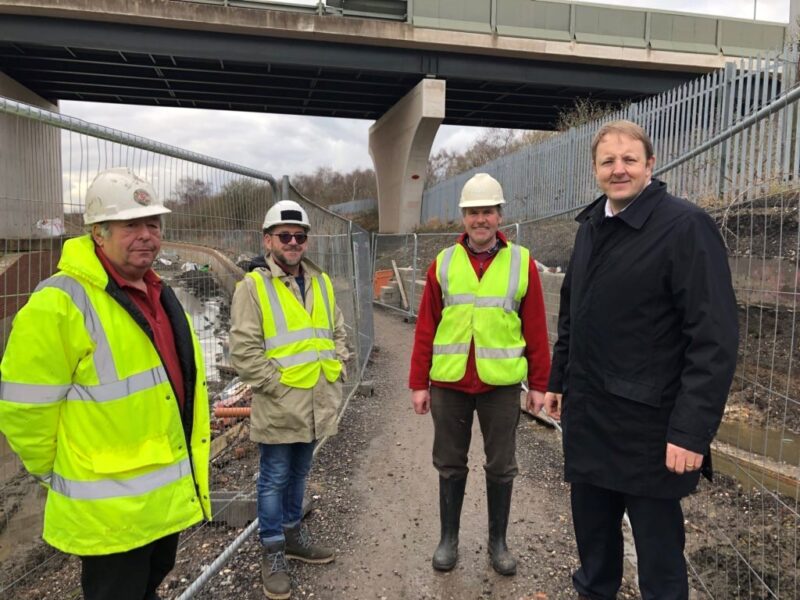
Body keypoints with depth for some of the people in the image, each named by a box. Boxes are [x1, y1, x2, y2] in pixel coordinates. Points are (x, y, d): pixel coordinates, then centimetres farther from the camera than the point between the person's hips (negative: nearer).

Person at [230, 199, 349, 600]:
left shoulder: (321, 282, 10)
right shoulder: (253, 286, -10)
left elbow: (338, 333, 17)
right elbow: (243, 349, -15)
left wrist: (336, 368, 5)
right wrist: (278, 384, -17)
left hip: (316, 402, 6)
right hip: (279, 405, -6)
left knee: (298, 474, 21)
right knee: (275, 479, 8)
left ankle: (293, 533, 39)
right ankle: (272, 551, 24)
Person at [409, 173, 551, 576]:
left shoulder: (522, 263, -1)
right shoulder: (443, 263, 2)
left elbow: (536, 330, 1)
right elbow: (425, 329, 2)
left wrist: (539, 384, 1)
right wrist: (419, 383, 0)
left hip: (501, 384, 0)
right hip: (449, 383, 1)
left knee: (501, 467, 13)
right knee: (450, 465, 13)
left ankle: (498, 542, 32)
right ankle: (448, 539, 31)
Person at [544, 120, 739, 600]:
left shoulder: (686, 226, -14)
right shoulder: (592, 225, 9)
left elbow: (715, 337, -18)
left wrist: (692, 428, -21)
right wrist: (559, 379, 17)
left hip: (648, 422, -6)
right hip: (587, 414, 7)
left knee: (657, 543, 11)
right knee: (591, 527, 20)